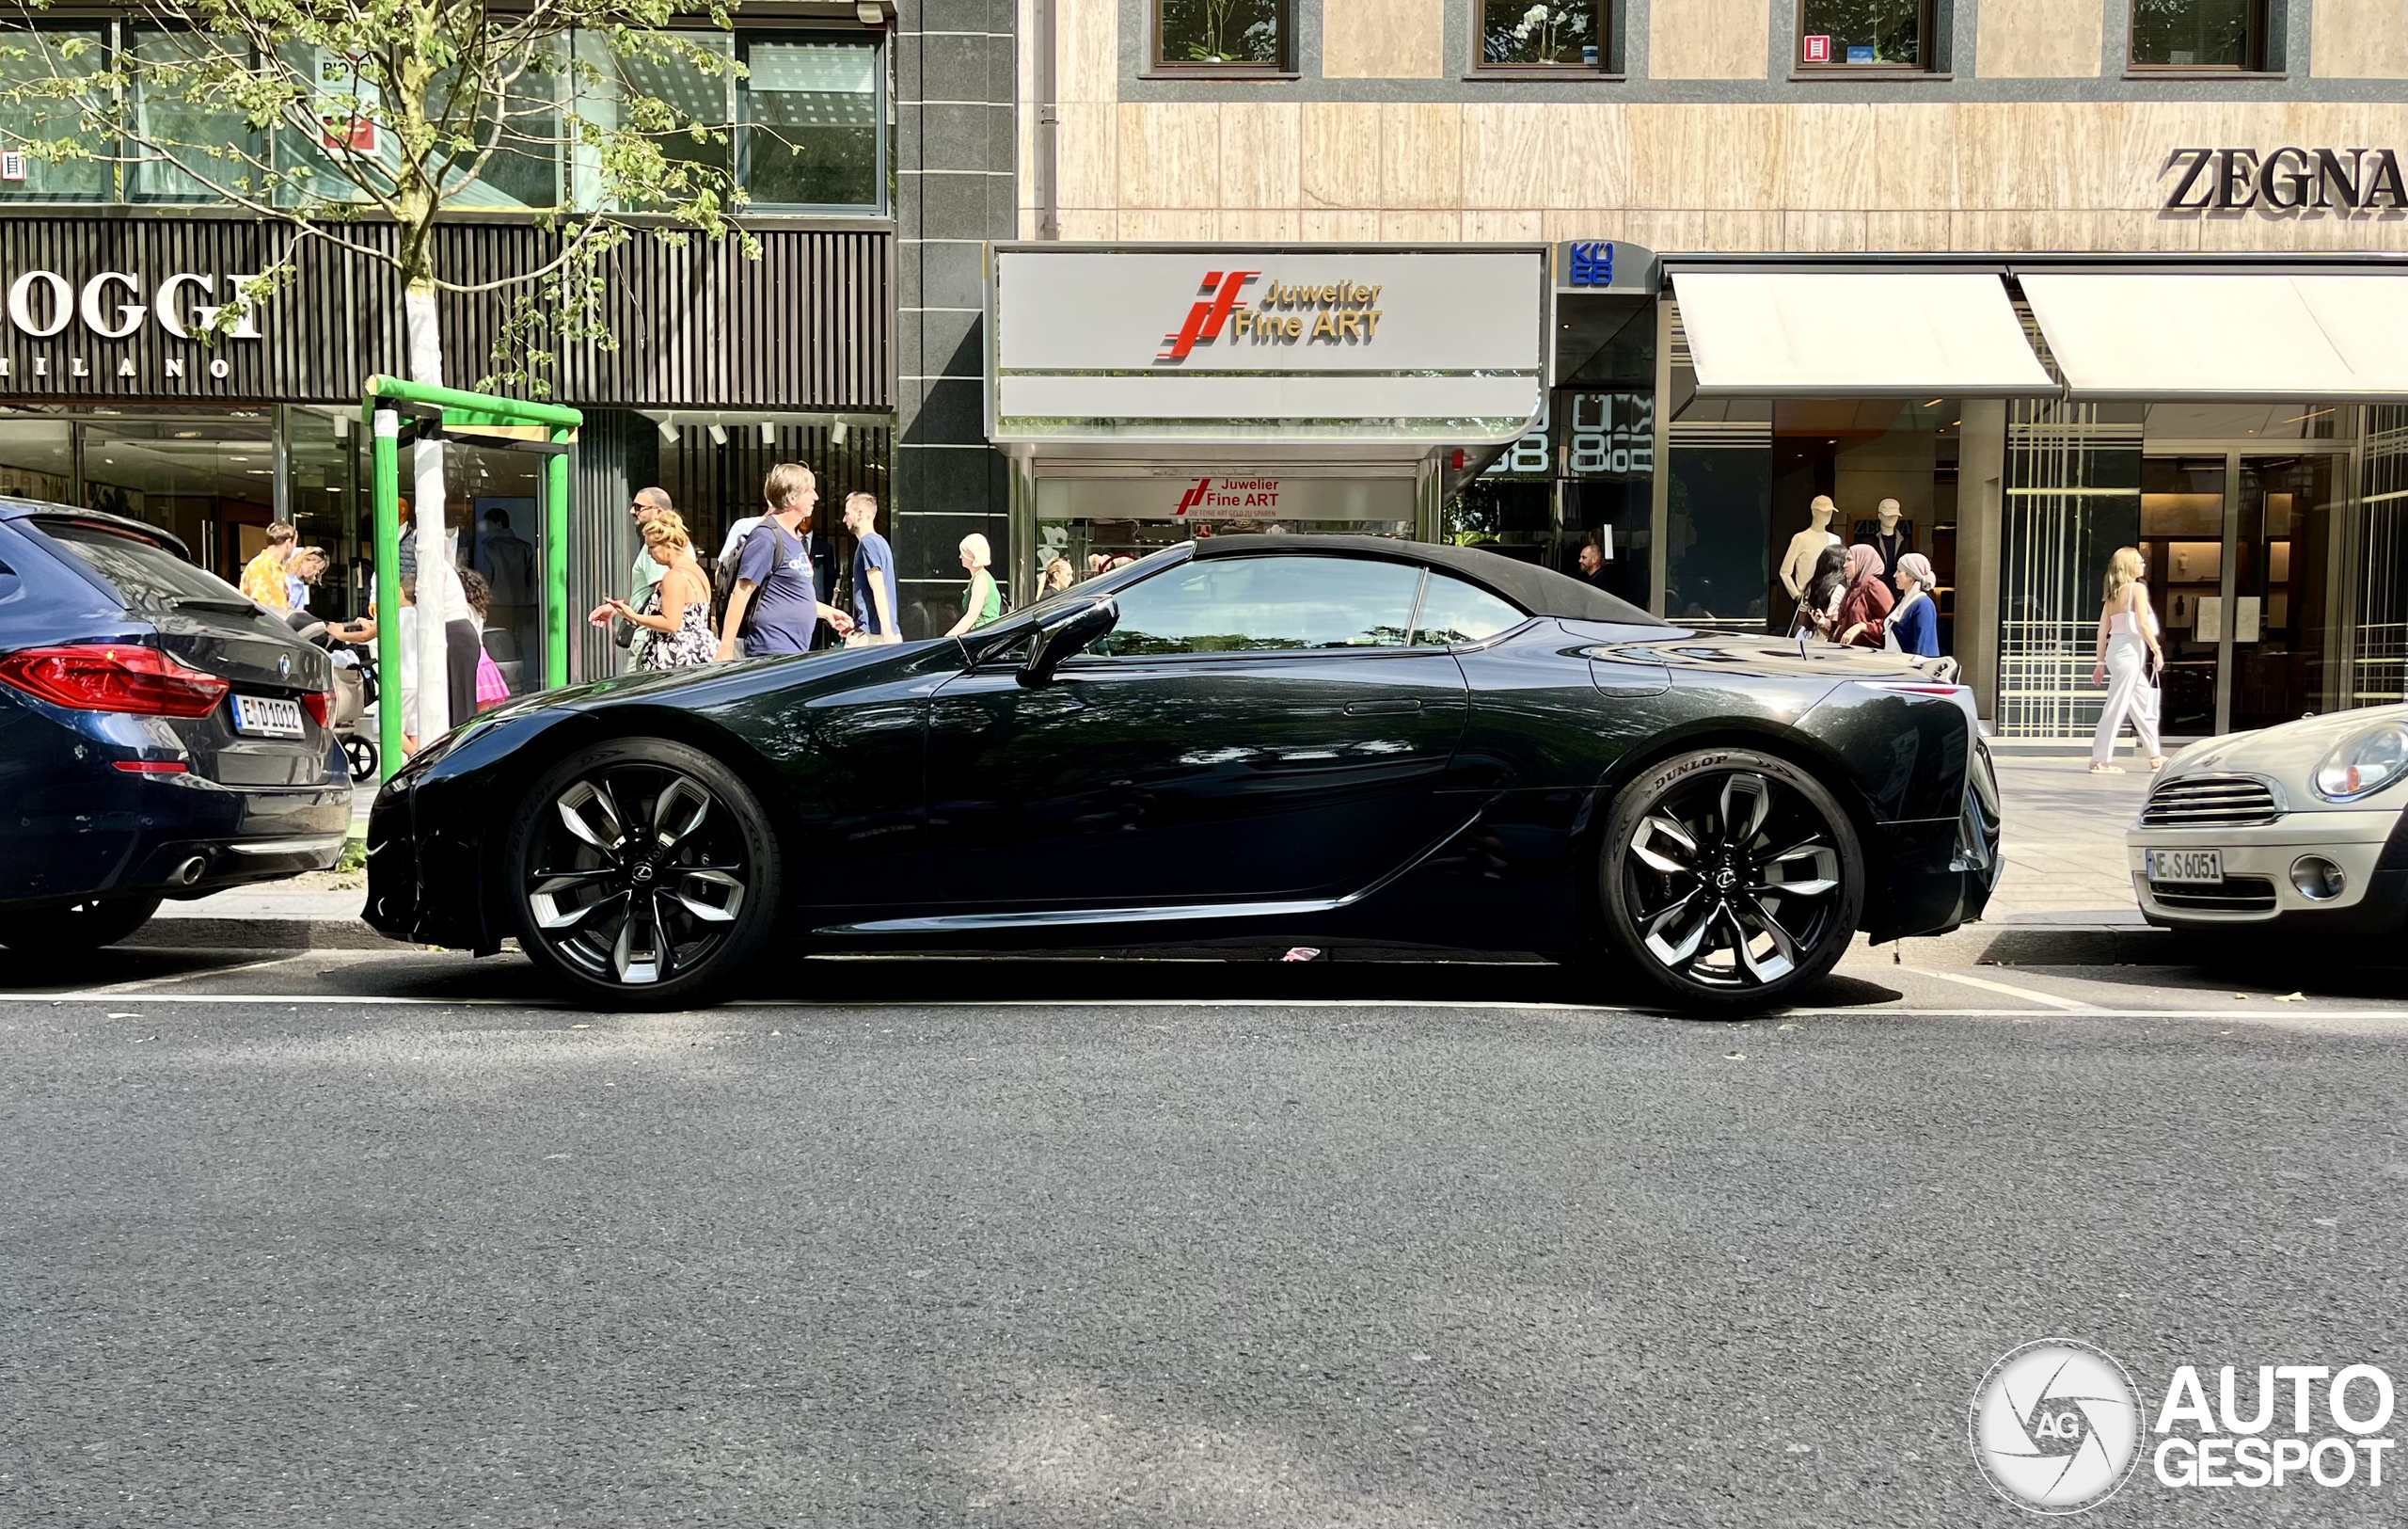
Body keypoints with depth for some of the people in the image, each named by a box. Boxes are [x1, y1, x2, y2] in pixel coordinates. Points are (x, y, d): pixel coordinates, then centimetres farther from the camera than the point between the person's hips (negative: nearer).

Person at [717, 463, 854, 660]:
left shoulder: (798, 538, 16)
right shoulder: (767, 536, -12)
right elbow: (740, 594, -15)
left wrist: (827, 611, 18)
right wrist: (725, 650, -19)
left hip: (797, 651, 9)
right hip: (773, 653, -9)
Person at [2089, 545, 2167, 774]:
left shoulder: (2113, 594, 14)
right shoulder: (2137, 588, -6)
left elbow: (2103, 630, 12)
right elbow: (2142, 623, -15)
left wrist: (2101, 662, 14)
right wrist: (2157, 649, -10)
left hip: (2115, 651, 8)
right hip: (2130, 650, -8)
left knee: (2144, 706, 16)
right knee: (2116, 707, -6)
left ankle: (2156, 757, 24)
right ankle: (2100, 760, -6)